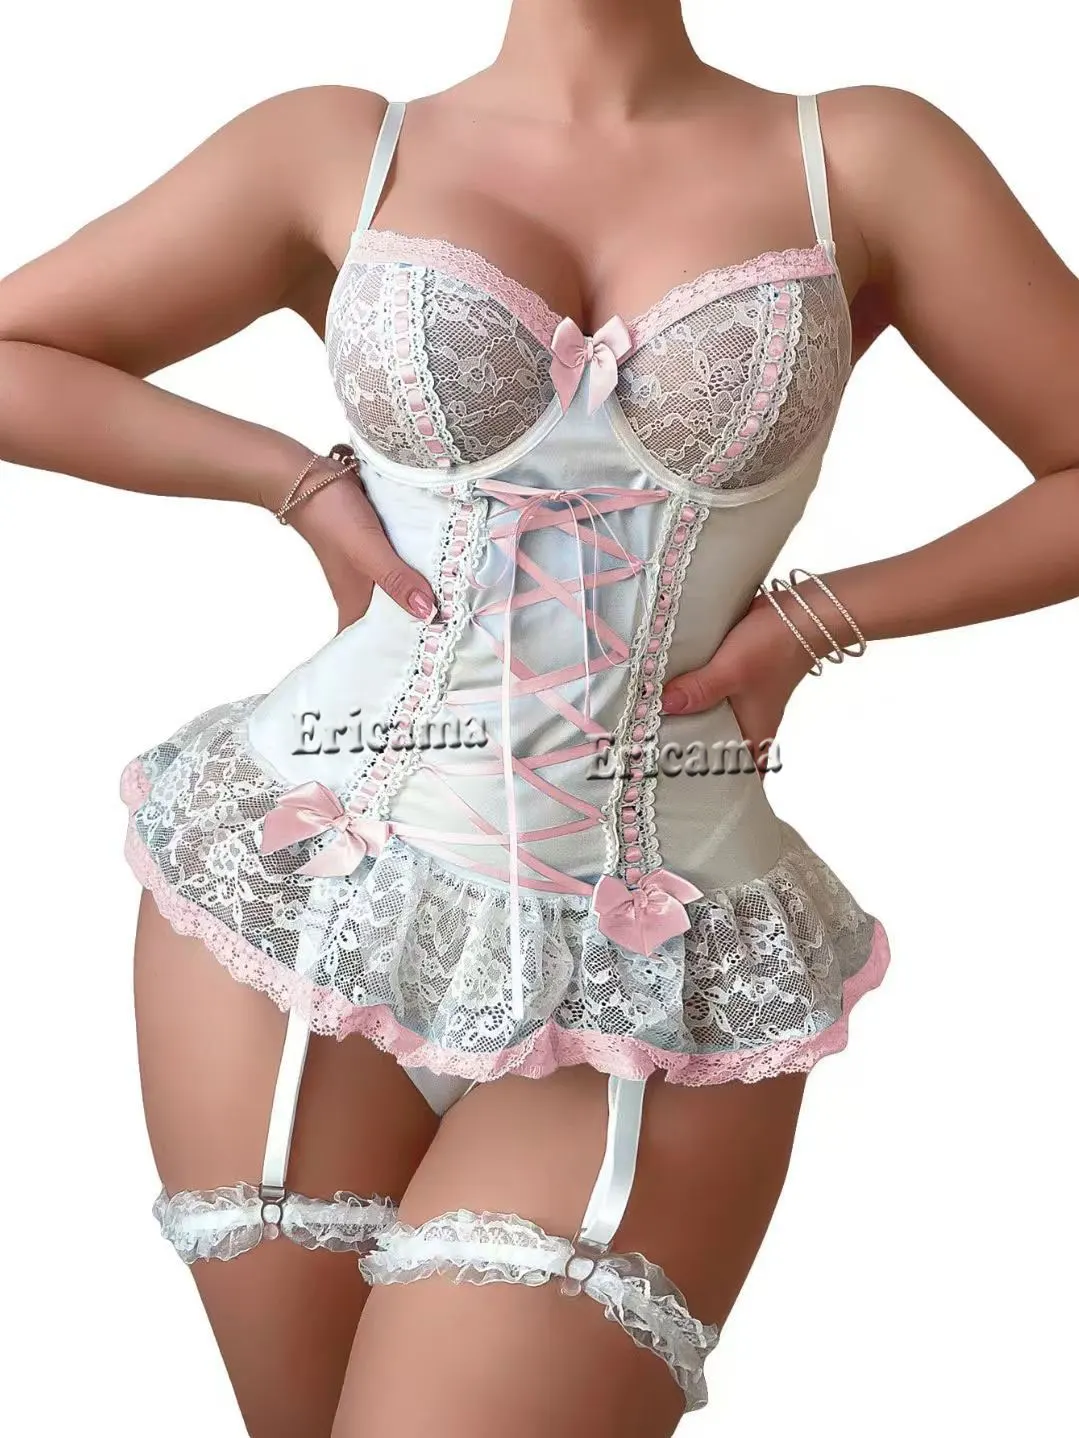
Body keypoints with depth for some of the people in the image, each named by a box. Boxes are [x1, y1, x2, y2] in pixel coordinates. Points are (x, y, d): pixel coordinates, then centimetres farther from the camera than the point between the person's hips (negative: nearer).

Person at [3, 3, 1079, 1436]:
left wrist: (819, 615, -3)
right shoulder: (336, 149, 5)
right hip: (300, 899, 2)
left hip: (659, 976, -1)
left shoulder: (869, 159, 3)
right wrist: (297, 483, -2)